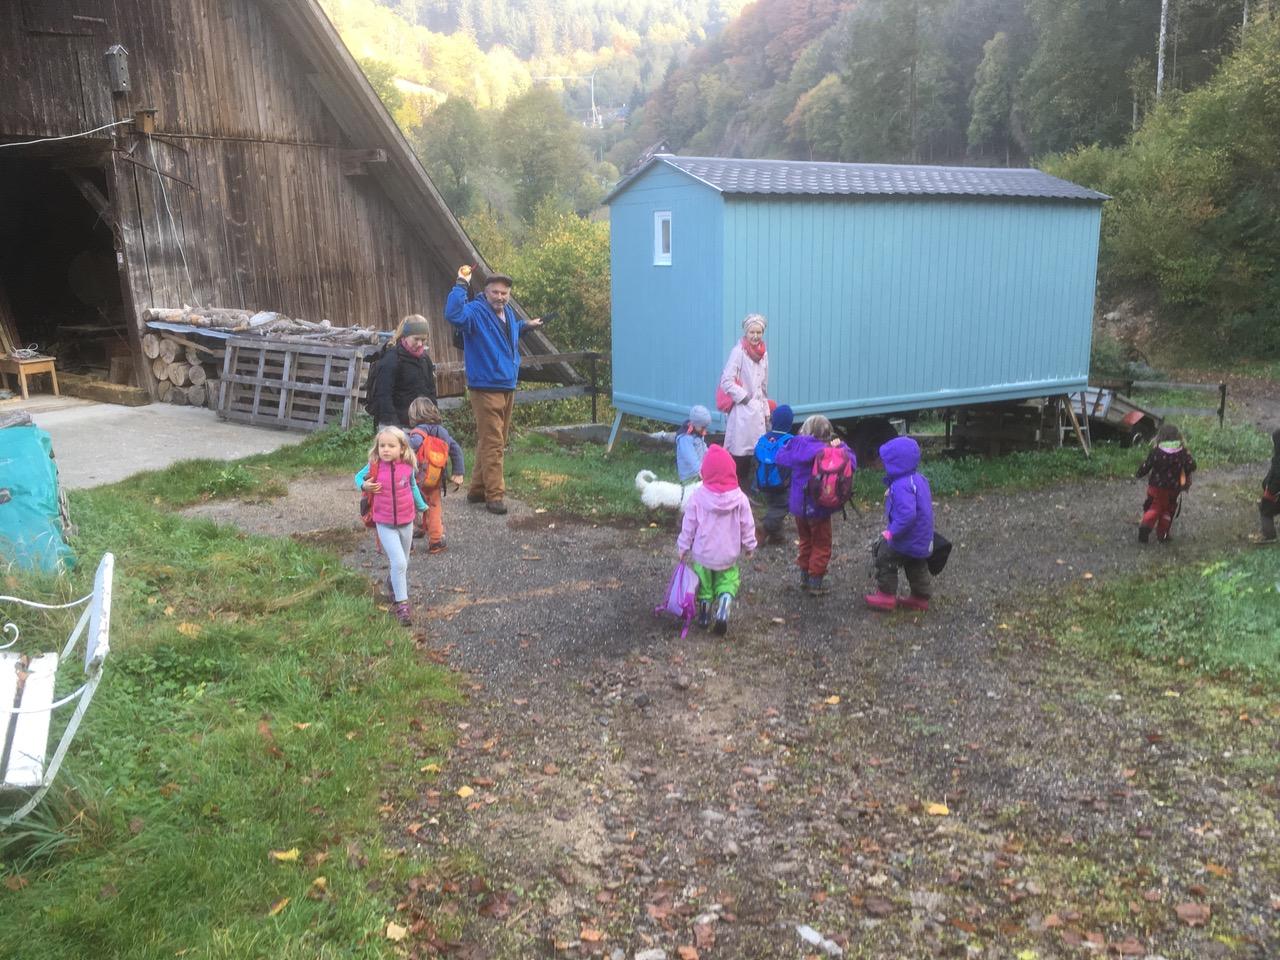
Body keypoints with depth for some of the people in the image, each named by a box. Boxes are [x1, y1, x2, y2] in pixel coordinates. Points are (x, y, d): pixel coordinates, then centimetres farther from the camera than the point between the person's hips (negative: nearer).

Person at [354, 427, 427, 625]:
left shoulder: (407, 467, -8)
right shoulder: (374, 467, -12)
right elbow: (358, 477, 8)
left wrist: (421, 505, 23)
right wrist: (364, 485, -14)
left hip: (406, 522, 3)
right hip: (385, 524, -3)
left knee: (403, 563, 17)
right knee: (398, 562, -14)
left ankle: (393, 584, 46)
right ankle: (401, 604, -5)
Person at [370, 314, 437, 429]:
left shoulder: (424, 357, 11)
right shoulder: (391, 359, -11)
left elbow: (431, 390, 18)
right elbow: (383, 395, -16)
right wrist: (391, 423, -23)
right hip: (397, 424, -7)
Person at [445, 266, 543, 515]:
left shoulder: (509, 313, 14)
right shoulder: (476, 312, -13)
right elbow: (453, 314, -36)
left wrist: (526, 325, 33)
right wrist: (461, 285, -34)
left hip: (508, 388, 9)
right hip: (486, 389, -9)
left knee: (496, 442, 15)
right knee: (492, 443, -8)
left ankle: (478, 490, 25)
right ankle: (494, 495, -3)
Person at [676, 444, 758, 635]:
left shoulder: (697, 497, -13)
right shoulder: (740, 498, -10)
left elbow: (688, 526, -7)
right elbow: (747, 525, -3)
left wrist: (683, 548, 5)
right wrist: (749, 546, 12)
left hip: (702, 553, 0)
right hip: (728, 555, 0)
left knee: (704, 582, 18)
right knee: (728, 582, 15)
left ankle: (704, 613, 27)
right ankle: (723, 610, -7)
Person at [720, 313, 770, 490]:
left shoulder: (763, 353, 11)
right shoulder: (738, 351, -11)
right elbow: (726, 381, -17)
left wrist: (766, 411, 17)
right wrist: (744, 397, -12)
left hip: (757, 410, 7)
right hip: (742, 410, -7)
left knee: (754, 450, 10)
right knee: (739, 451, -6)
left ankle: (746, 487, 21)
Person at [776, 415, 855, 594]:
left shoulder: (796, 446, -6)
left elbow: (780, 457, 10)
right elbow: (850, 465, -24)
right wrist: (841, 447, -13)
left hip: (798, 505, 5)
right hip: (819, 507, -5)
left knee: (805, 541, 24)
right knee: (821, 545, 12)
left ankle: (804, 576, 33)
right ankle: (816, 581, 16)